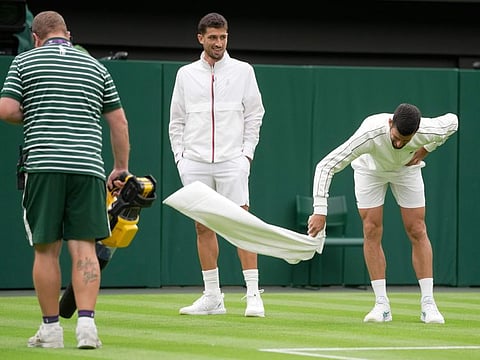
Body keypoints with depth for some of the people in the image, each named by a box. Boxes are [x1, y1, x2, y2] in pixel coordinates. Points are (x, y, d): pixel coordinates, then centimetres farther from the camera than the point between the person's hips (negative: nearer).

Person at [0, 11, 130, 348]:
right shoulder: (96, 67, 16)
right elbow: (119, 122, 15)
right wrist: (121, 168, 22)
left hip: (43, 165, -2)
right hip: (88, 167, 2)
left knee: (46, 249, 5)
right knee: (84, 248, -1)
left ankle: (51, 328, 7)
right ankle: (86, 322, -13)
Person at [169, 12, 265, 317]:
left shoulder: (243, 71, 5)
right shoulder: (186, 74, 9)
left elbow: (255, 113, 6)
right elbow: (177, 121, 13)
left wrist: (247, 152, -2)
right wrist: (181, 157, 5)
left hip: (232, 161, -2)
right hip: (195, 163, 3)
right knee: (203, 227, 4)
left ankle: (253, 295, -8)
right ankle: (212, 297, 9)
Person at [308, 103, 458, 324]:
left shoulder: (427, 131, -38)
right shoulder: (370, 134, -45)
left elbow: (452, 121, -11)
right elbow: (326, 166, -42)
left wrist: (425, 150, -17)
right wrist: (320, 211, -48)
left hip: (407, 168, 1)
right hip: (370, 170, -1)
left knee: (417, 231, -6)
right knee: (371, 231, -10)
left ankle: (428, 305, -3)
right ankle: (382, 305, -5)